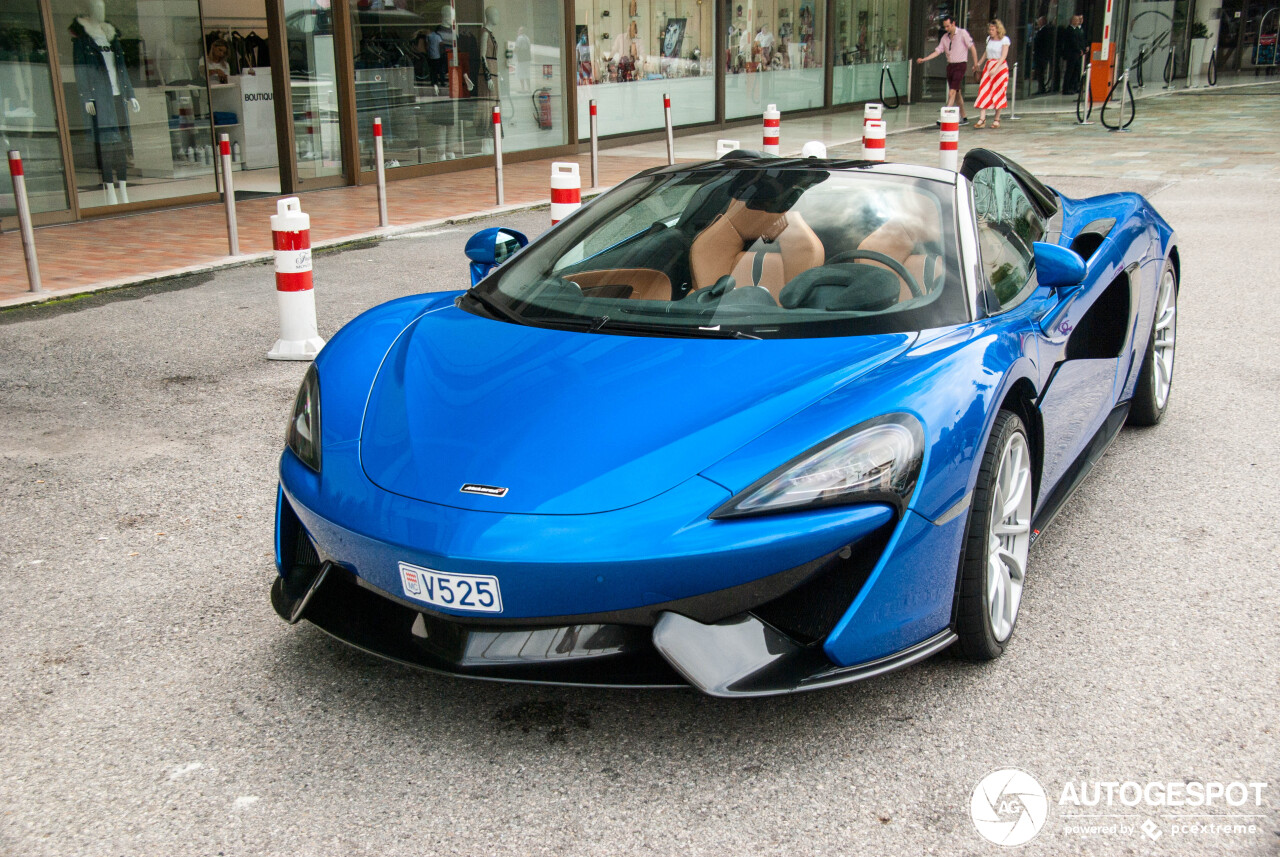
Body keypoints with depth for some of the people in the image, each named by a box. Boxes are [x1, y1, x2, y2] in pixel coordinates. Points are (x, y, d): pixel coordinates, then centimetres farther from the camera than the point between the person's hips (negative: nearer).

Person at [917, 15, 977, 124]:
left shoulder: (962, 33, -6)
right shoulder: (945, 37, 10)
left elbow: (972, 48, -4)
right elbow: (937, 51, 7)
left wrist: (976, 65, -5)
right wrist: (924, 59, -6)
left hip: (960, 65, -6)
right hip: (950, 65, 6)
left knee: (952, 92, -16)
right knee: (957, 93, 11)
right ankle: (964, 118, 20)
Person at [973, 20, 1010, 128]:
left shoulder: (1004, 40, -8)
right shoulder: (989, 39, 9)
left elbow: (1004, 56, -16)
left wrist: (995, 68, -27)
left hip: (1000, 66, -5)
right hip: (988, 65, 5)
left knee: (998, 92, -1)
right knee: (984, 91, -7)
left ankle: (997, 120, 8)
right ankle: (982, 119, -11)